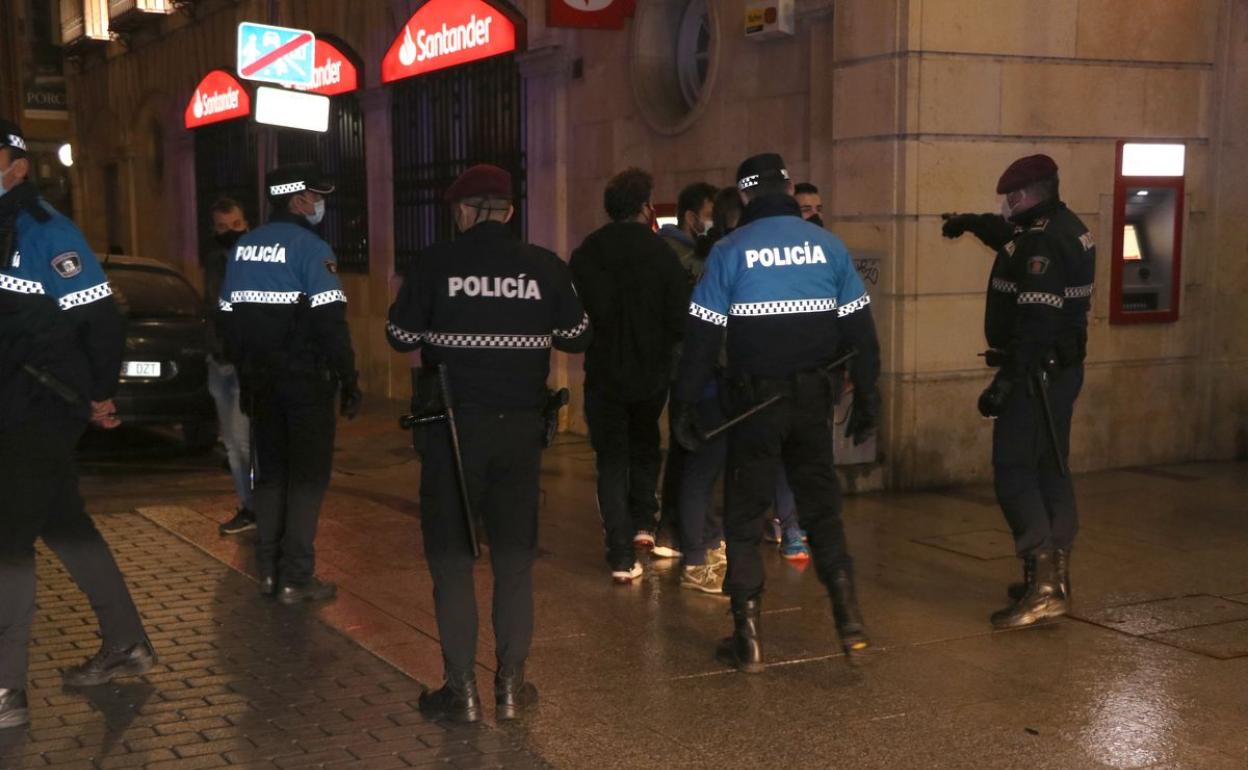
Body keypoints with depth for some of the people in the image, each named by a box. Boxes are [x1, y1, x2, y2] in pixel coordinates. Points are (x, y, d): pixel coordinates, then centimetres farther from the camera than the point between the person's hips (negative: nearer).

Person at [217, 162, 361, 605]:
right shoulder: (310, 248, -12)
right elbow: (330, 322, -17)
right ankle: (296, 579, -1)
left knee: (270, 472, 15)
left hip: (261, 380, 7)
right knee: (307, 476, 0)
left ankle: (268, 572, 18)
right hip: (306, 380, -7)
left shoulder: (243, 248, 9)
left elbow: (230, 317, 14)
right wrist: (349, 381, -12)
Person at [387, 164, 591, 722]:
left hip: (455, 424, -2)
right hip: (521, 425, 2)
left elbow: (401, 336, -1)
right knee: (514, 555, 13)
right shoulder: (545, 267, -2)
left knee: (450, 555, 8)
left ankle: (461, 688, 8)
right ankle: (511, 682, 16)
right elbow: (577, 337, 5)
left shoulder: (435, 264, -7)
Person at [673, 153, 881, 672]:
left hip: (754, 400, -2)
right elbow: (859, 330, 3)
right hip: (813, 397, 2)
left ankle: (748, 638, 8)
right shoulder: (828, 246, 1)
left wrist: (684, 405, -2)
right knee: (821, 506, 16)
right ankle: (848, 615, 9)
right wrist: (867, 398, 10)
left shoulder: (729, 251, -6)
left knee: (744, 516, 7)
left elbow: (702, 336, -8)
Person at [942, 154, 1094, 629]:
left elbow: (1036, 321, -27)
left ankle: (1043, 587, -14)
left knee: (1014, 472, -10)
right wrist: (972, 222, 45)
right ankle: (1054, 578, 23)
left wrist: (1006, 380, -28)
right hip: (1061, 370, 11)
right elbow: (1013, 237, 37)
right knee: (1050, 469, 15)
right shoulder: (1065, 229, 13)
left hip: (1037, 373, -10)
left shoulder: (1045, 241, -19)